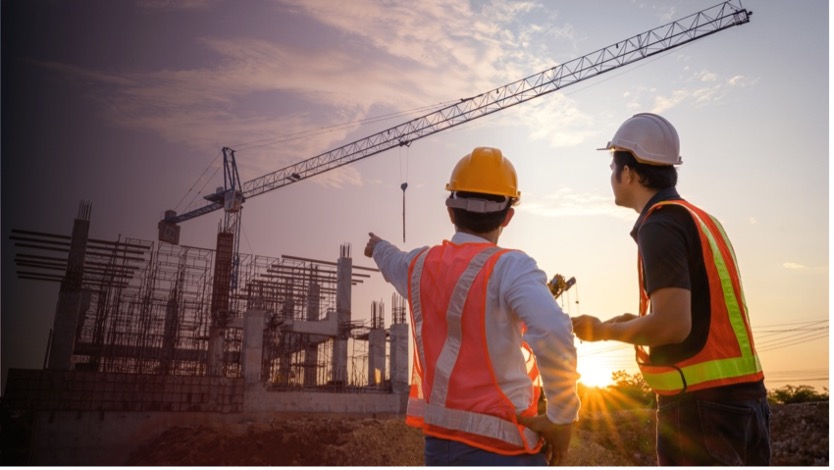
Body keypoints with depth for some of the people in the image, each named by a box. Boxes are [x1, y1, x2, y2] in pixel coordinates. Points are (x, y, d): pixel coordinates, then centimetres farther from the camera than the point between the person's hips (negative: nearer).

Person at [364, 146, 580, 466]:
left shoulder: (420, 265, 5)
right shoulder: (508, 266, -15)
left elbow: (392, 262, 30)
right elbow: (552, 331, -33)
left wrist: (378, 248, 55)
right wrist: (561, 416, -17)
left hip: (438, 444, 6)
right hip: (502, 447, -6)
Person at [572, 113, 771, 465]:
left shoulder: (660, 225, -14)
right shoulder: (702, 219, 14)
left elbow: (672, 324, -23)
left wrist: (604, 331, -8)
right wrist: (637, 323, 16)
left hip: (700, 403, -9)